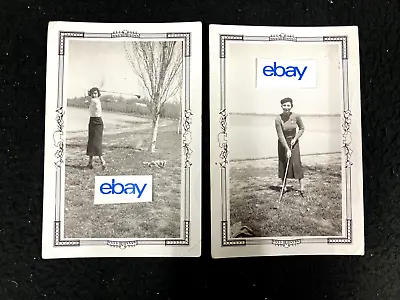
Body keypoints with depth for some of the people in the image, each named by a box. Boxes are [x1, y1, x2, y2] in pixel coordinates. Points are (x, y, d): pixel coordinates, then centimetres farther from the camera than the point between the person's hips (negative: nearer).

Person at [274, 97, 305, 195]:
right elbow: (281, 135, -18)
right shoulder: (278, 119, -18)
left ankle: (302, 186, 2)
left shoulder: (296, 116, -13)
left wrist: (295, 138, -10)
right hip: (283, 143, 0)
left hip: (293, 142, 1)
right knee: (283, 163, 3)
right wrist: (287, 149, -20)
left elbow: (302, 128, 3)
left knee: (296, 163, -5)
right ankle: (284, 186, 15)